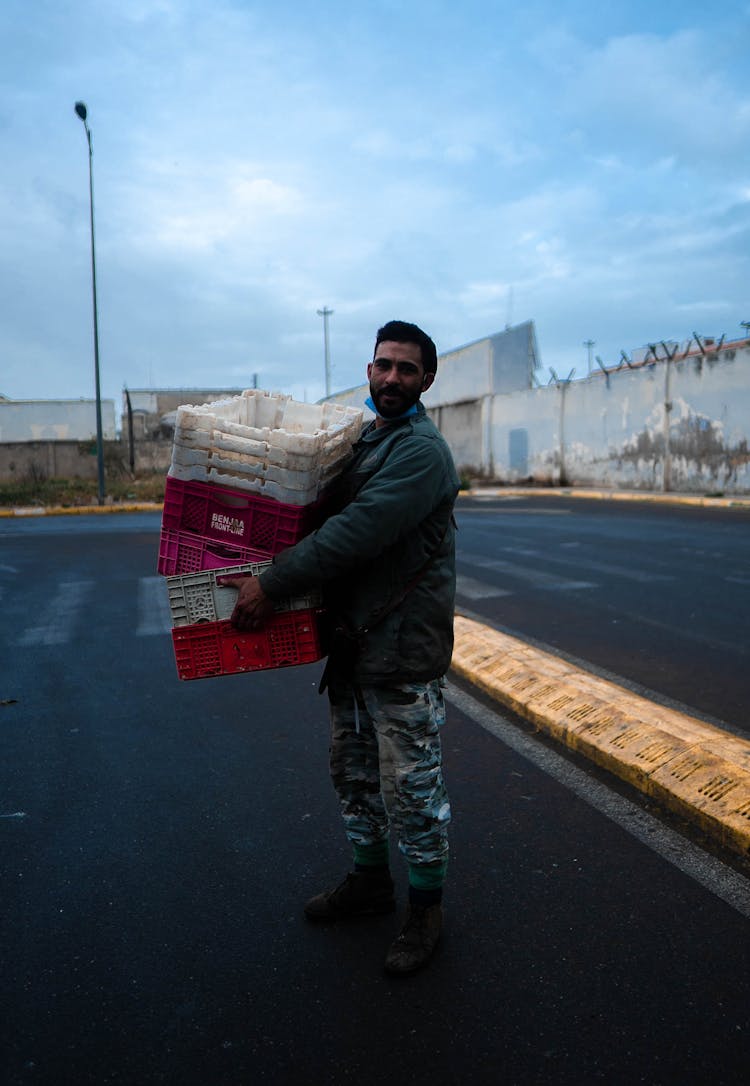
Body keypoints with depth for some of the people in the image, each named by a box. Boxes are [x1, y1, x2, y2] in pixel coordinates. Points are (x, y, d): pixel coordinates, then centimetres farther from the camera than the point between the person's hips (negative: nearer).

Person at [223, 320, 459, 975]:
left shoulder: (421, 450, -15)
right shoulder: (359, 440, 14)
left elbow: (358, 533, -26)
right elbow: (328, 517, 19)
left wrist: (272, 585, -24)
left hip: (403, 650, -9)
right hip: (351, 642, 9)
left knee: (411, 788, 4)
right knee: (354, 774, 20)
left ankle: (426, 906, 24)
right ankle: (370, 880, 40)